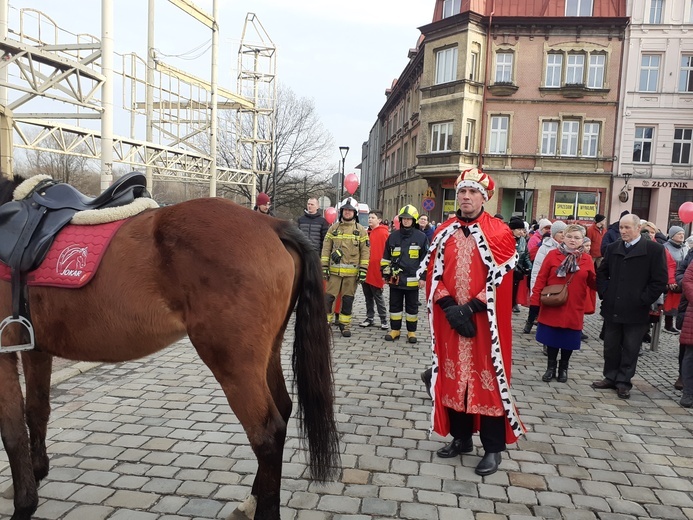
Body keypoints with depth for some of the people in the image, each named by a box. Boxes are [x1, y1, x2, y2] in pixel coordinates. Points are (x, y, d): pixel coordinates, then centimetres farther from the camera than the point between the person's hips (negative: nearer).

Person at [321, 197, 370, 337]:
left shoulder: (361, 230, 3)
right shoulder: (333, 228, 7)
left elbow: (365, 251, 1)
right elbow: (326, 248, 7)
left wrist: (363, 270, -5)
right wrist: (324, 266, 0)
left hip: (352, 272, -1)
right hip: (334, 270, 1)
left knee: (348, 299, 7)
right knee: (329, 297, 0)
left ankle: (345, 325, 19)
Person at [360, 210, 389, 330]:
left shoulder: (383, 233, -9)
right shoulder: (367, 233, 12)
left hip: (376, 271, -7)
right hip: (365, 270, 7)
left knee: (378, 296, 1)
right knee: (368, 296, 12)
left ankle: (384, 319, 11)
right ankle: (370, 318, 22)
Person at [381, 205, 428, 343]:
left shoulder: (421, 237, -2)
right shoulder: (393, 236, 6)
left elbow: (425, 259, 0)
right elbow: (386, 257, 12)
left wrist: (423, 277, -4)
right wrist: (385, 273, 8)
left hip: (412, 279, -2)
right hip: (395, 278, 3)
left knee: (412, 307, 8)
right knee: (395, 305, 11)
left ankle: (411, 331, 20)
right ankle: (395, 330, 22)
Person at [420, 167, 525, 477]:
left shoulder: (500, 233, -5)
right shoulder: (444, 233, 7)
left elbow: (500, 280, -11)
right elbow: (434, 276, 4)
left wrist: (471, 308, -17)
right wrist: (449, 306, -11)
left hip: (485, 322, -4)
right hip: (450, 321, 4)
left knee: (488, 380, 2)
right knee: (453, 377, 12)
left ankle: (493, 449, 17)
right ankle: (461, 438, 29)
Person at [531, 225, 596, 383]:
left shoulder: (587, 259, 1)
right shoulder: (553, 254, -5)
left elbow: (593, 283, 5)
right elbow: (541, 278, -5)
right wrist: (535, 300, -9)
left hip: (574, 309, 1)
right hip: (552, 307, -1)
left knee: (569, 341, 10)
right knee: (552, 339, 9)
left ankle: (563, 368, 28)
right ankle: (551, 367, 25)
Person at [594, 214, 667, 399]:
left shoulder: (654, 249, -7)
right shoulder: (612, 248, 7)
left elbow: (660, 280, -8)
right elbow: (601, 273, 16)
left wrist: (643, 300, -10)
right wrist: (604, 293, 4)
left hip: (635, 311, -4)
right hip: (612, 308, 4)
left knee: (630, 348, 7)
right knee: (611, 346, 13)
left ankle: (623, 382, 17)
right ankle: (611, 377, 26)